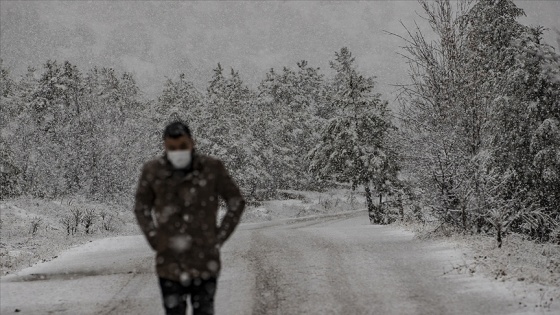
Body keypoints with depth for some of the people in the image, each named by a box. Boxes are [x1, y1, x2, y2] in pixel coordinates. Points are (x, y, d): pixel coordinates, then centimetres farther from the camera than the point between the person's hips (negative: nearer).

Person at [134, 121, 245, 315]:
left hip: (205, 263, -1)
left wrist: (220, 237, 1)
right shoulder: (153, 171, -3)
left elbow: (237, 203, 6)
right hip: (170, 263, 1)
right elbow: (141, 208, 13)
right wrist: (155, 239, 2)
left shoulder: (212, 168, -6)